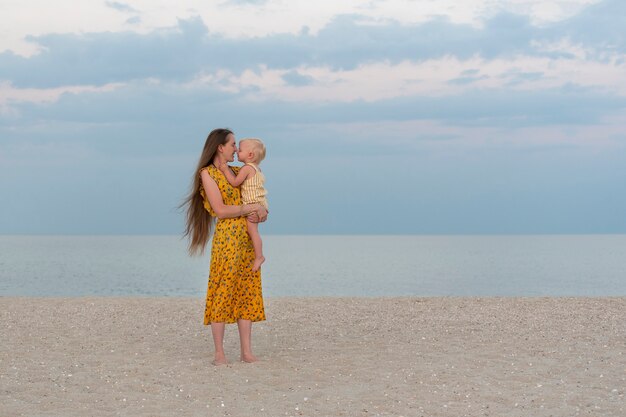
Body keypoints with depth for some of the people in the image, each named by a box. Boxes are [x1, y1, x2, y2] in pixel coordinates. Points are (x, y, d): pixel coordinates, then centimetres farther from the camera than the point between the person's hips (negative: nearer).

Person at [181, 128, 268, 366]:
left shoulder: (237, 172, 17)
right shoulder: (207, 173, -3)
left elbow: (258, 200, 19)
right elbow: (220, 210, -12)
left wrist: (261, 213, -4)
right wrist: (252, 208, -10)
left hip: (247, 238, 7)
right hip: (227, 237, -7)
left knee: (247, 293, 4)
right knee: (223, 292, -6)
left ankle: (247, 352, 6)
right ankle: (219, 353, -2)